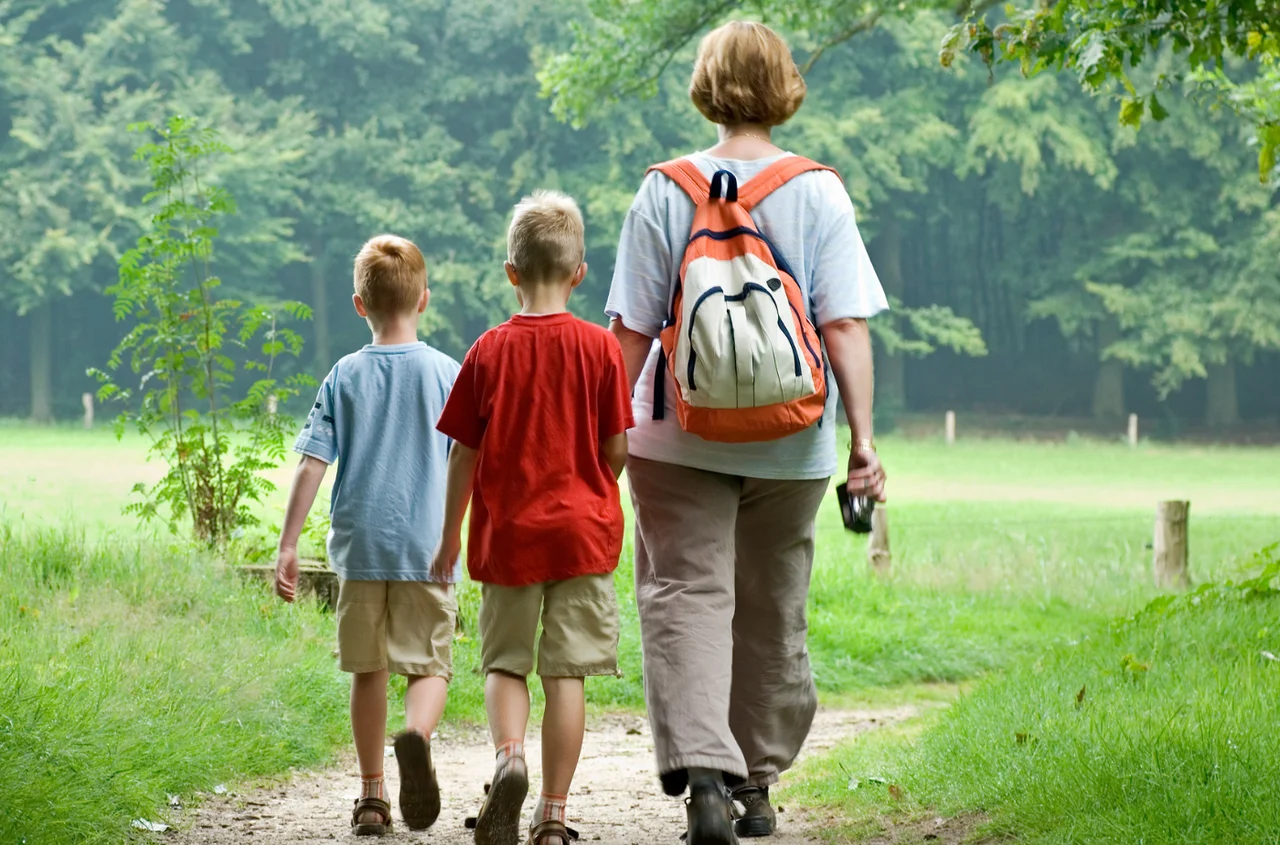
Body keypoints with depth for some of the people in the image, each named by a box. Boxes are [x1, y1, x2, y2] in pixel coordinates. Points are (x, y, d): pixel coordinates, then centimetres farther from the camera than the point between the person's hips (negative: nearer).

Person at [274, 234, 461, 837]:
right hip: (427, 547, -1)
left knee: (367, 671, 12)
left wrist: (287, 546, 1)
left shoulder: (344, 376, 3)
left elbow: (312, 465, -1)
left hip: (360, 545, 2)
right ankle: (417, 734, -30)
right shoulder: (447, 374, 0)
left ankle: (371, 797, 16)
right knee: (430, 665, 2)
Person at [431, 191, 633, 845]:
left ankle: (508, 755, -16)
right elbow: (617, 448, -2)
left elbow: (463, 454, 1)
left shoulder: (488, 351, -2)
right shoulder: (599, 348, -4)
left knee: (504, 661, 12)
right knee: (566, 670, 3)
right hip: (582, 530, 0)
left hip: (506, 529, 0)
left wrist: (449, 537, 11)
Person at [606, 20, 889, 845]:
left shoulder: (665, 193, -5)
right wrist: (864, 439, -8)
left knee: (686, 597, -2)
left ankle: (703, 773, -22)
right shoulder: (819, 192, -5)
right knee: (771, 613, 15)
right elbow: (846, 326, -10)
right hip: (790, 446, 1)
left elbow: (631, 329, -4)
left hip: (682, 442, -1)